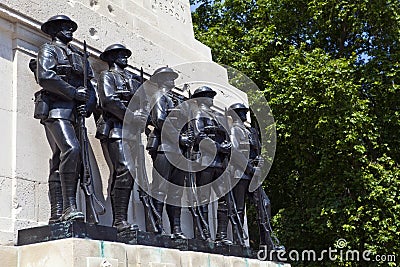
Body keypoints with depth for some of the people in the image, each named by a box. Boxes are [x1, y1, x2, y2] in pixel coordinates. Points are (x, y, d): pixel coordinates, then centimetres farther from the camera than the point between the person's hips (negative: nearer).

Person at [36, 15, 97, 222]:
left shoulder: (79, 56, 27)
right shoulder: (49, 49, 8)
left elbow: (90, 88, 21)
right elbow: (45, 77, -11)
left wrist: (87, 105, -1)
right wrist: (74, 92, -12)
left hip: (73, 113, 7)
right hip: (56, 108, -7)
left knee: (59, 160, 3)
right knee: (71, 149, -25)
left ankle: (57, 213, 1)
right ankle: (69, 207, -29)